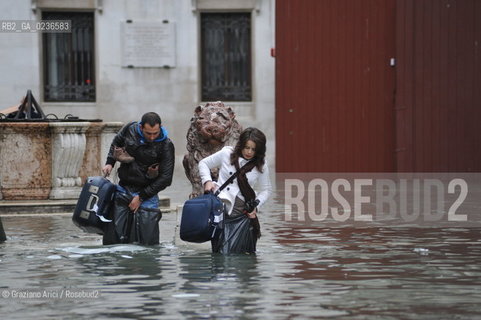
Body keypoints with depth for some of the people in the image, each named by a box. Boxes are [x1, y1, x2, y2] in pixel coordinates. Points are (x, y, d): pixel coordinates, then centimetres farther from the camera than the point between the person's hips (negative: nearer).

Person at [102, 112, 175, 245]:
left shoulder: (166, 146, -14)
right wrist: (109, 163, 6)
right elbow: (116, 143, 20)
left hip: (147, 192, -3)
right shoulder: (130, 129, -5)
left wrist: (141, 197, -14)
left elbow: (165, 178, -13)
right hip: (123, 189, 3)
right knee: (113, 236, 5)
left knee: (147, 239, -9)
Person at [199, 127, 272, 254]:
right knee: (220, 252, -5)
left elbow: (265, 190, 13)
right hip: (221, 207, 0)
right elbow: (204, 163, 14)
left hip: (242, 214, 0)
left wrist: (255, 206, -3)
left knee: (232, 252, -7)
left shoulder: (261, 166, 5)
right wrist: (207, 181, -2)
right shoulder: (226, 154, 3)